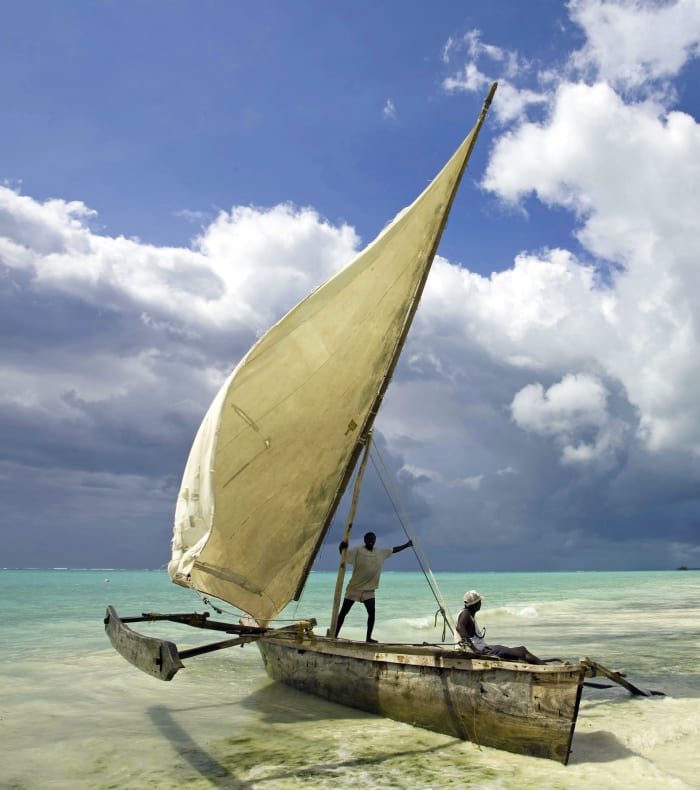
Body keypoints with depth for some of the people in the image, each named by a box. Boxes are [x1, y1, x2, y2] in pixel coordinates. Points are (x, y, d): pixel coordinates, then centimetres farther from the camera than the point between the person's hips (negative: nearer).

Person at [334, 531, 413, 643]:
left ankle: (368, 638, -1)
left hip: (369, 589, 4)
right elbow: (344, 555, -20)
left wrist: (406, 545, 19)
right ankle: (334, 636, 5)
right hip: (354, 587, -4)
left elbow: (393, 550, 21)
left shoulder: (381, 553, 8)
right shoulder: (358, 550, -9)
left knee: (372, 612, -10)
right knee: (343, 612, 0)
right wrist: (341, 548, -41)